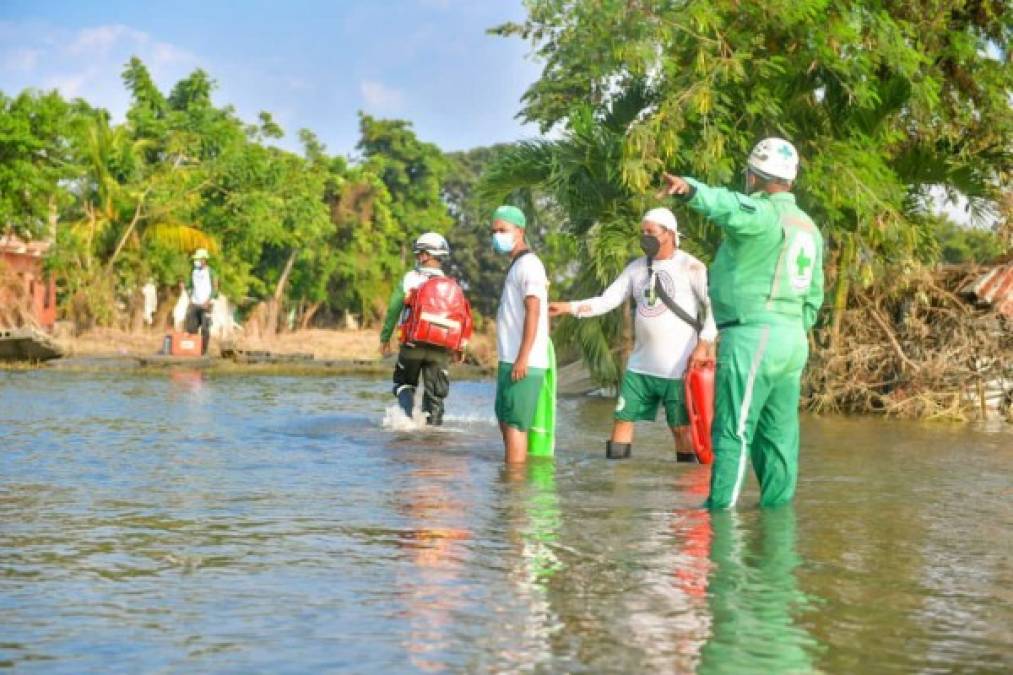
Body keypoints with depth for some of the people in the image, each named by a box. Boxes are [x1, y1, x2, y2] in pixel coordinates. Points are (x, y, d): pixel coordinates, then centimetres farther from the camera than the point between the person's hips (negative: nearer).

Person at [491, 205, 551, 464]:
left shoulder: (528, 264, -10)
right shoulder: (518, 265, 21)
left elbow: (533, 311, -19)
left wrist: (523, 358, -25)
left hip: (522, 363, -10)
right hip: (511, 360, 10)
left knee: (514, 423, -10)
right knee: (506, 420, 16)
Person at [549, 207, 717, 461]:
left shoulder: (690, 267, -5)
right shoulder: (636, 268, 10)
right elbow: (607, 301, 7)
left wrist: (704, 343, -19)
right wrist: (568, 307, -6)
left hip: (678, 367, -6)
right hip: (640, 365, 6)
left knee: (681, 428, -2)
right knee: (623, 418, 5)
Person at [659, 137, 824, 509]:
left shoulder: (763, 214, -11)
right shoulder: (808, 227, 18)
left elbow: (731, 207, -35)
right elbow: (814, 295, 23)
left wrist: (691, 190, -51)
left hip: (753, 337, -9)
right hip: (793, 340, 9)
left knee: (733, 432, -8)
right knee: (778, 434, 12)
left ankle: (721, 508, -9)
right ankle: (777, 505, 16)